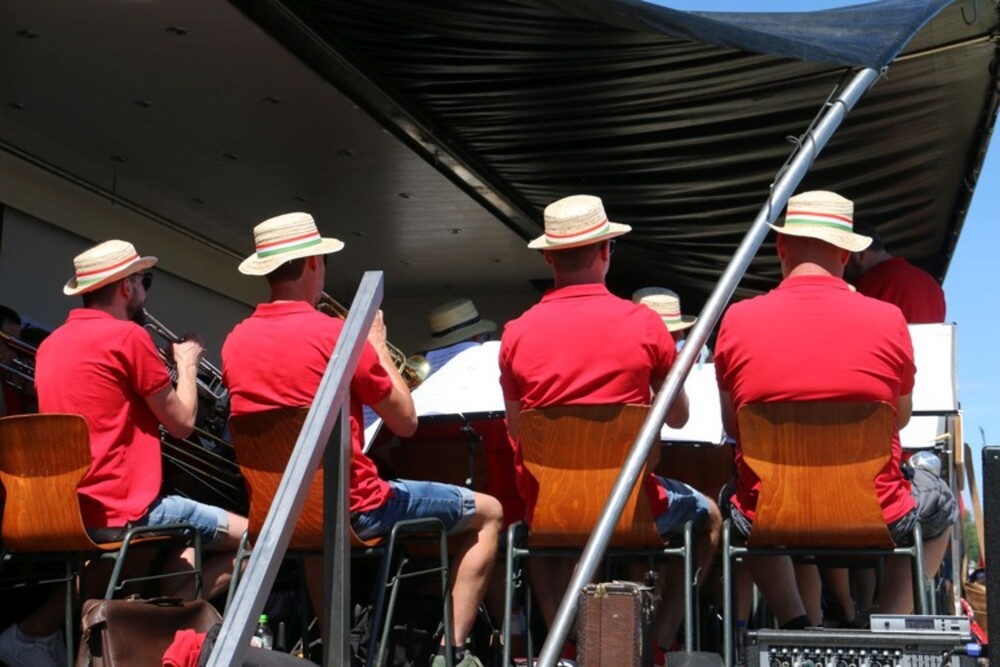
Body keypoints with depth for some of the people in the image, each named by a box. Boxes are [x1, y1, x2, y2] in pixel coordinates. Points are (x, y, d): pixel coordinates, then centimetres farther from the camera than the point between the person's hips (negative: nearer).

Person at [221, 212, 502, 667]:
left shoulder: (236, 342, -1)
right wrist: (378, 345, 2)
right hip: (354, 509, -6)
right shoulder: (336, 334, -18)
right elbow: (405, 422, -10)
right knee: (487, 513, 11)